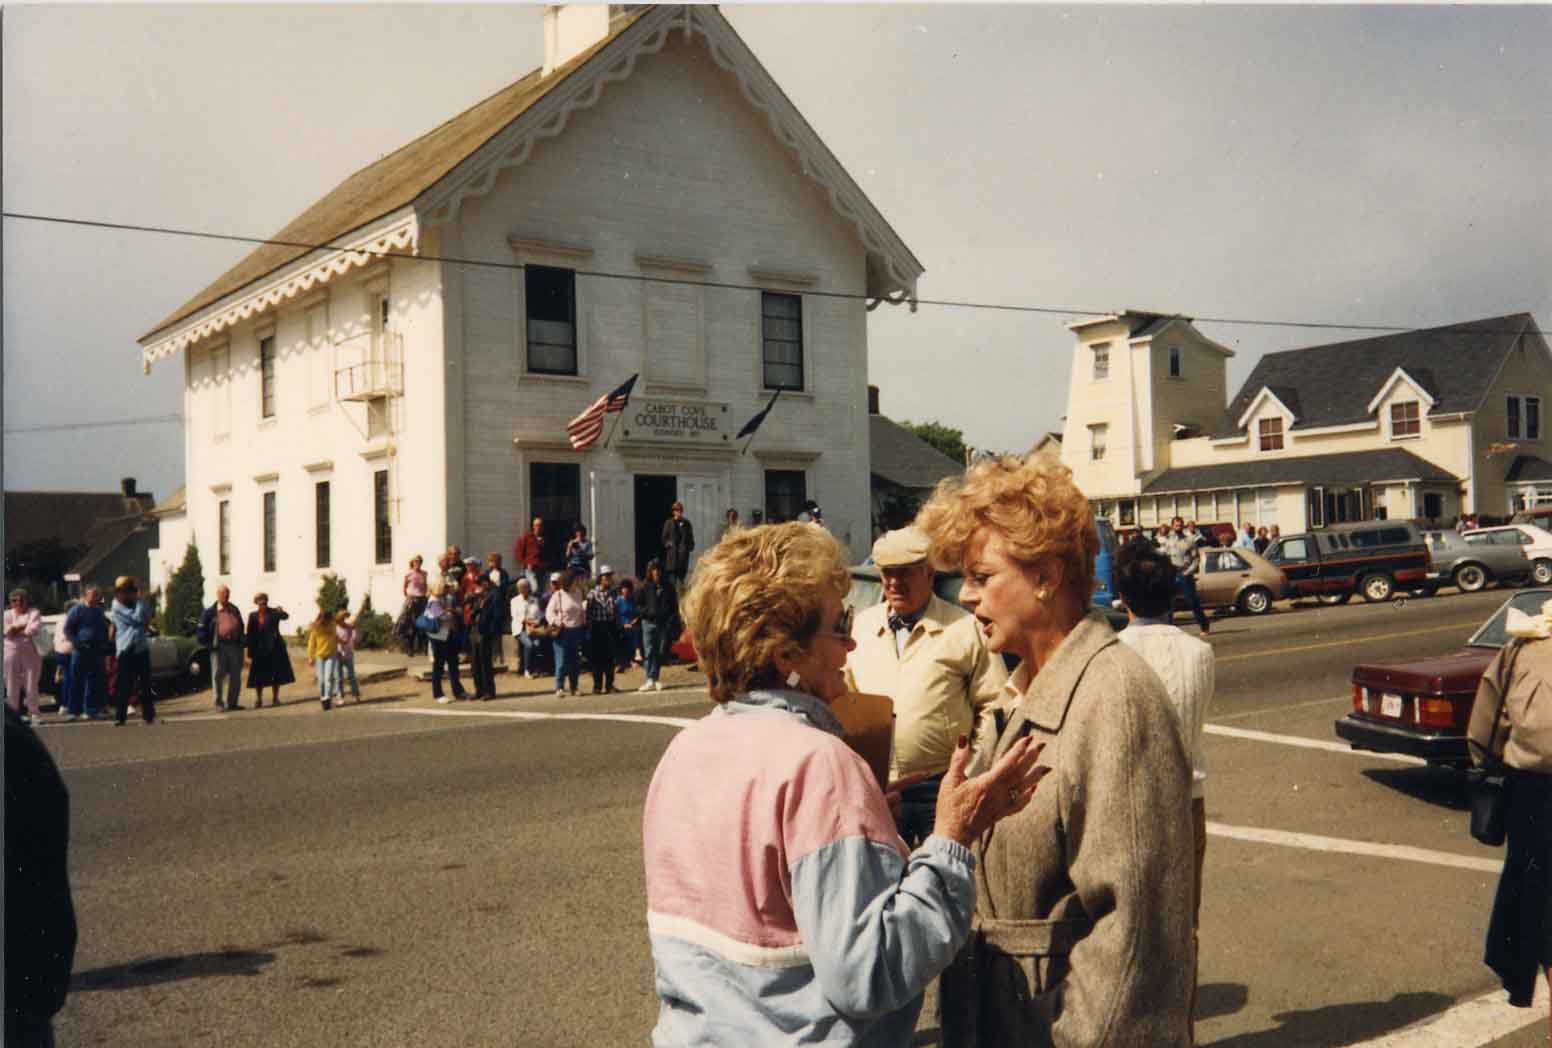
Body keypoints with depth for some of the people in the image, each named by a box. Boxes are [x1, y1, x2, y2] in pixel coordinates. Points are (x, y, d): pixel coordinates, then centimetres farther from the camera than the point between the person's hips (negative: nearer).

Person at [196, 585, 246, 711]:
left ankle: (232, 702, 13)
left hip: (235, 646, 4)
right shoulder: (210, 612, 2)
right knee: (218, 675, -1)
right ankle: (218, 703, 5)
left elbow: (241, 626, 23)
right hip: (219, 647, -4)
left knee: (235, 676, 6)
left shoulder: (234, 610, 16)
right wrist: (209, 644, -8)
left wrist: (241, 641, 13)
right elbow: (200, 630, 0)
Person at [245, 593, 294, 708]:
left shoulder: (274, 612, 1)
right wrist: (250, 654, -1)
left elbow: (285, 617, -20)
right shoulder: (253, 616, 3)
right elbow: (250, 635, 2)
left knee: (276, 675, 4)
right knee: (259, 677, 1)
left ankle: (275, 698, 14)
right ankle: (258, 700, 9)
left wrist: (282, 612, -45)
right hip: (260, 649, 0)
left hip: (274, 648, 0)